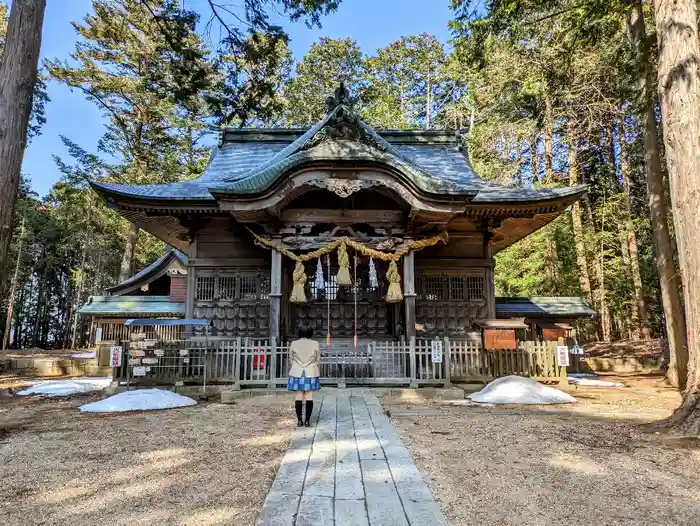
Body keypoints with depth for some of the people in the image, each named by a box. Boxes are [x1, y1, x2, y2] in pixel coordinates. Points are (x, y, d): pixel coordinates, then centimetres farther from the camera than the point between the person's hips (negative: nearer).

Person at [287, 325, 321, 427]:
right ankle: (307, 420, 5)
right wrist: (317, 374, 15)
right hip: (311, 373, 0)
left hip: (297, 373, 0)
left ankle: (299, 420, 6)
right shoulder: (315, 344, -4)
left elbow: (291, 359, 4)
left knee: (299, 396, 4)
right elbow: (317, 360, 2)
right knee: (309, 396, 3)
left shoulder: (294, 344, -3)